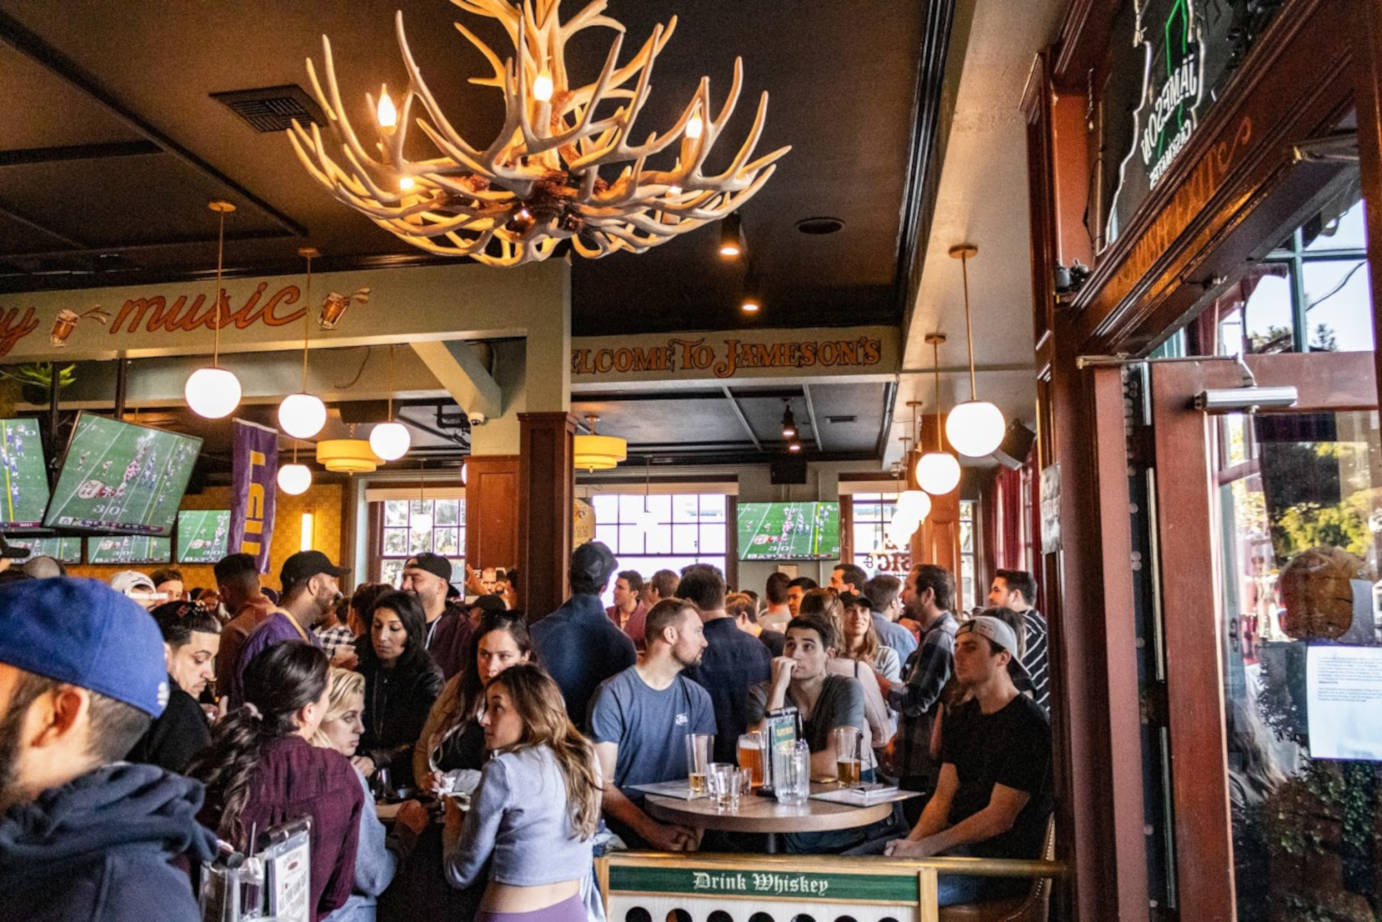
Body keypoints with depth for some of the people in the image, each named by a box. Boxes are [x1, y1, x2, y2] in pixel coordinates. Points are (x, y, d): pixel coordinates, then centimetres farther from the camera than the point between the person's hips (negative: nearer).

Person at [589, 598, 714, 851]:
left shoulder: (698, 698, 10)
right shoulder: (614, 695, -6)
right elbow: (601, 783, -11)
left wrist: (696, 830, -14)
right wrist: (652, 830, -22)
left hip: (680, 822, 5)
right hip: (626, 826, -5)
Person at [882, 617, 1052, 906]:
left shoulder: (1027, 724, -12)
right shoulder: (960, 718, 14)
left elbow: (999, 818, -16)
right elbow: (942, 799, 10)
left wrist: (924, 847, -20)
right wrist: (909, 845, -8)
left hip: (1002, 860, -8)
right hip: (958, 846, 8)